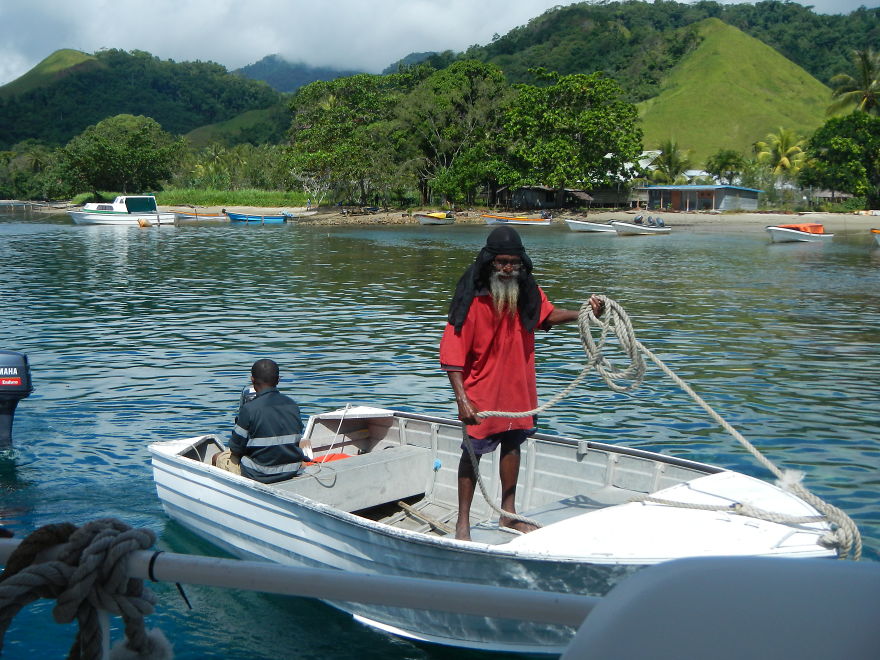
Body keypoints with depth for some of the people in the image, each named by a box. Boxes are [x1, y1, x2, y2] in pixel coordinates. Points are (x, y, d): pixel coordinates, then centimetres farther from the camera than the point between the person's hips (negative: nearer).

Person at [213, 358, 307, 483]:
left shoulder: (249, 408, -18)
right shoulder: (293, 405, -2)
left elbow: (236, 448, -10)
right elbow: (298, 439, 9)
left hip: (260, 475, -6)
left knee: (218, 458, 21)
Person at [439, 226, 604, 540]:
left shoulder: (527, 291, -4)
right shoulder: (471, 299, -22)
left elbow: (547, 315, 17)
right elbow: (452, 353, -23)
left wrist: (583, 313, 0)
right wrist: (462, 399, -30)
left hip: (518, 389, 6)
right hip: (481, 393, -6)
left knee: (512, 444, 18)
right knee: (473, 452, 4)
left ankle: (508, 513, 34)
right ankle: (463, 521, 17)